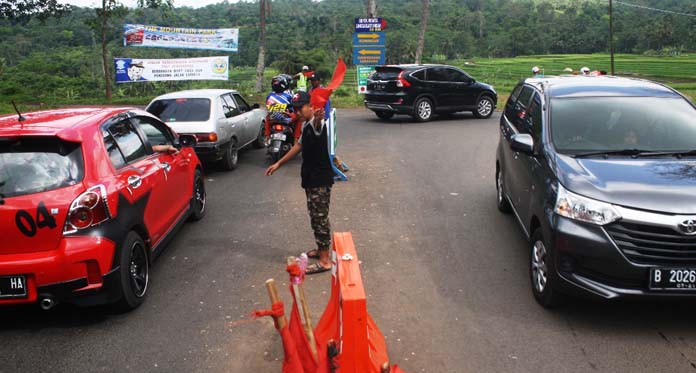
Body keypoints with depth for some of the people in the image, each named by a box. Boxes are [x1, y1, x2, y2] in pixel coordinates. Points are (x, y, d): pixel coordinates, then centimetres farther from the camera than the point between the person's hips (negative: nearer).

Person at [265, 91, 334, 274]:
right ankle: (321, 249, 35)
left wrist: (318, 118, -72)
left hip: (321, 179, -10)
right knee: (315, 217, 19)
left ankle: (324, 260, 1)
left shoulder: (317, 123, -21)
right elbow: (299, 145, 22)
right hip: (311, 178, 10)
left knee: (320, 217, -5)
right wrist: (278, 164, 24)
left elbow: (318, 126, -47)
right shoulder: (305, 125, 9)